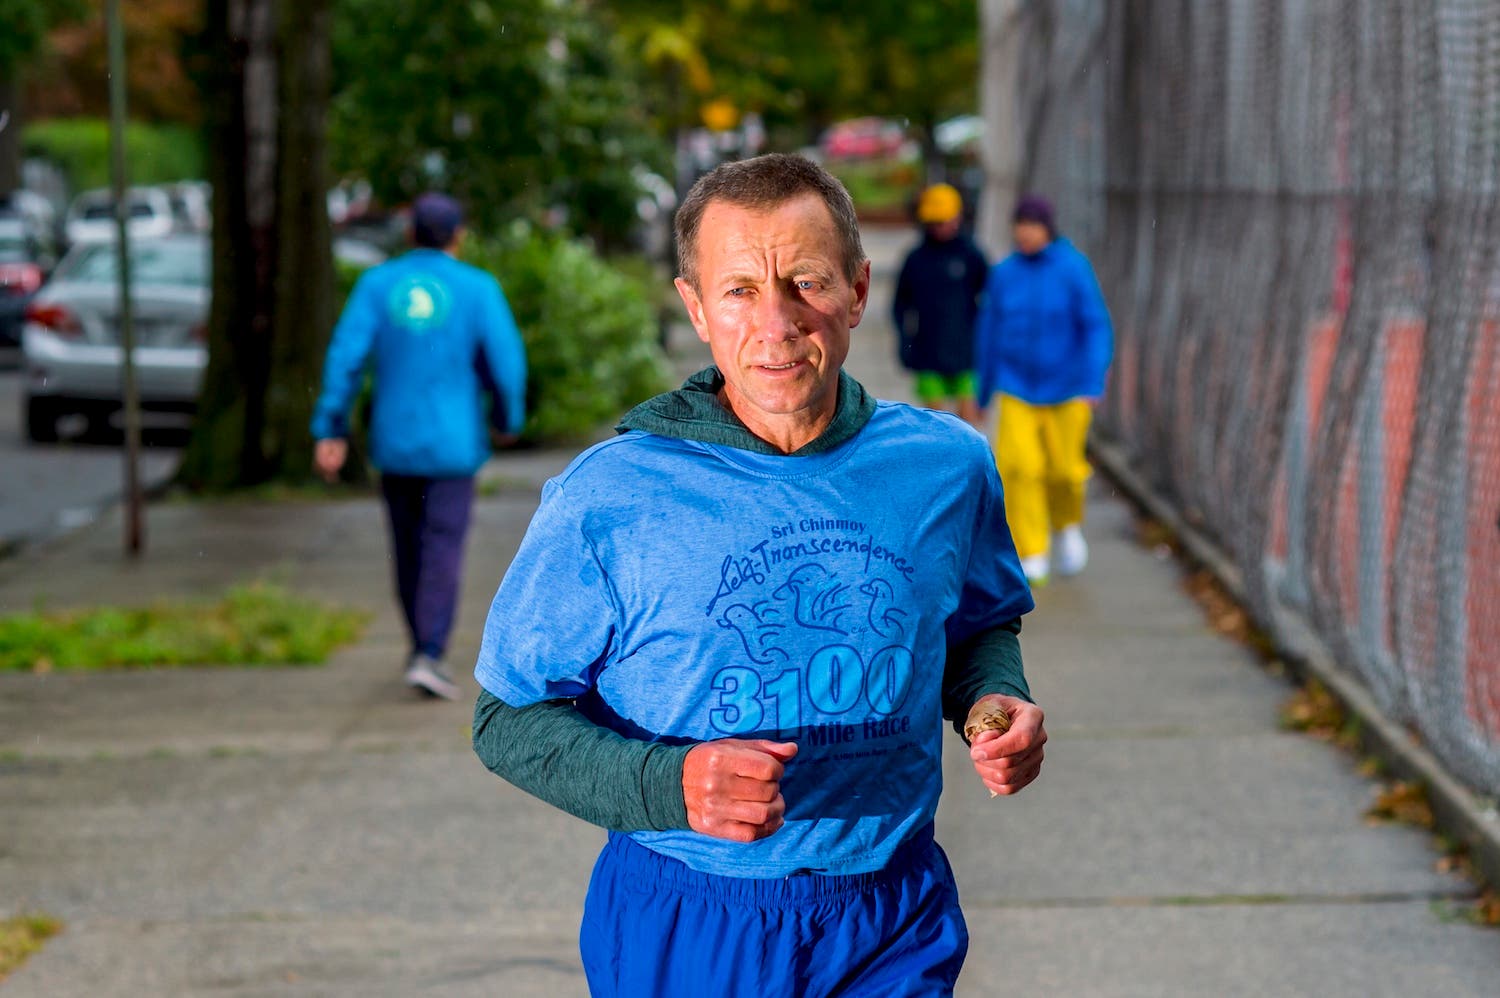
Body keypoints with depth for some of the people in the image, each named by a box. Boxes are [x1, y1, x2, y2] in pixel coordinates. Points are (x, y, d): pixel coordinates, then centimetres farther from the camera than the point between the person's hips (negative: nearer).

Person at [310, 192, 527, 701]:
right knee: (442, 551, -3)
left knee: (409, 547, 17)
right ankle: (428, 657, -17)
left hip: (393, 441, 3)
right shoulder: (478, 288, -6)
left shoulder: (377, 283, 0)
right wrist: (507, 420, 9)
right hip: (453, 443, -3)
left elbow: (345, 356, -7)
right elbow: (506, 362, -9)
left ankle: (424, 647, 29)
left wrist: (330, 431, -5)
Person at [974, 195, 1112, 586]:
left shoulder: (1074, 269, -11)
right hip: (1017, 390, 2)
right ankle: (1033, 558, -7)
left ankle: (1067, 522, 38)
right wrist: (984, 389, 16)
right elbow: (989, 332, 9)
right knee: (1018, 466, -13)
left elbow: (1097, 328, -13)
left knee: (1063, 469, 5)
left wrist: (1095, 384, -23)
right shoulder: (1003, 274, -1)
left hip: (1066, 390, -1)